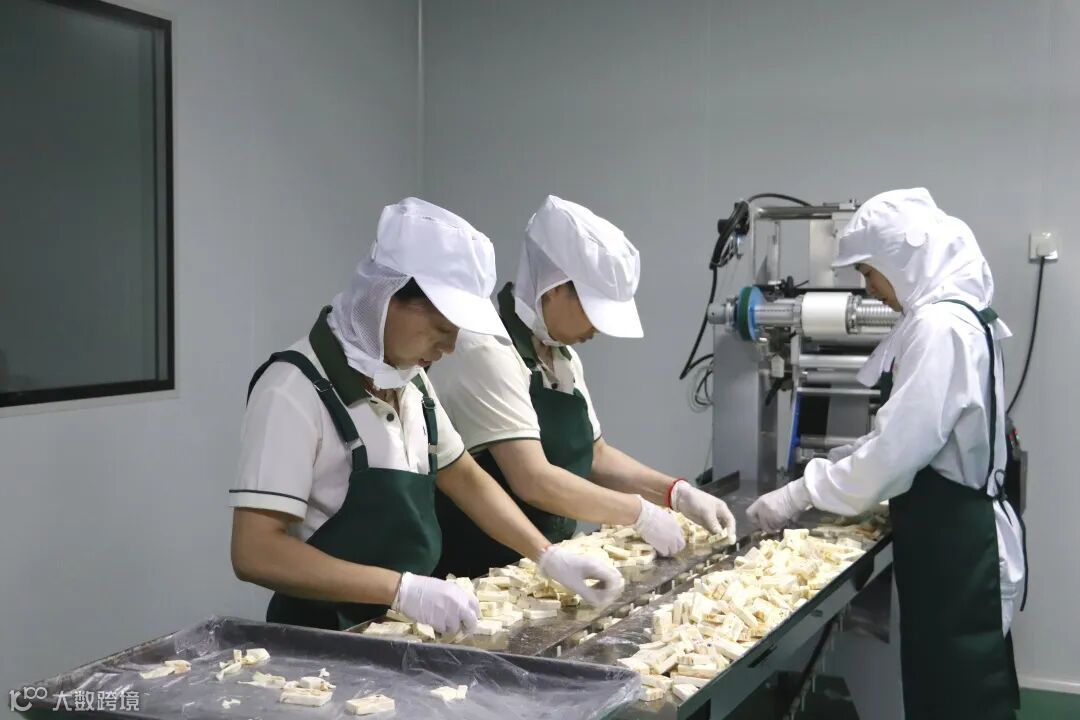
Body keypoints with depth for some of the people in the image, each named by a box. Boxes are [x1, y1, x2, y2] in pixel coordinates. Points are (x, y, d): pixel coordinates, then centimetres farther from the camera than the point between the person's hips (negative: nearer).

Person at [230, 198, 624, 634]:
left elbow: (464, 478, 16)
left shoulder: (410, 381, 5)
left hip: (402, 630, 7)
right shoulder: (296, 390, -18)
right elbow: (255, 553, -22)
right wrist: (402, 588, -27)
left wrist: (548, 557, 5)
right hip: (325, 639, -7)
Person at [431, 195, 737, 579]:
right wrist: (639, 512, -15)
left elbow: (594, 456, 17)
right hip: (473, 577, -7)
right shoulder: (487, 352, -18)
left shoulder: (563, 357, 8)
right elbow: (533, 480, -24)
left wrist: (678, 494, 4)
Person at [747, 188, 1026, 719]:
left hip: (954, 540, -10)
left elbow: (897, 449, -23)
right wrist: (828, 471, 14)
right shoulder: (953, 315, 13)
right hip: (952, 530, 10)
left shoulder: (940, 327, -20)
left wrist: (799, 494, -13)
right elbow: (906, 437, 19)